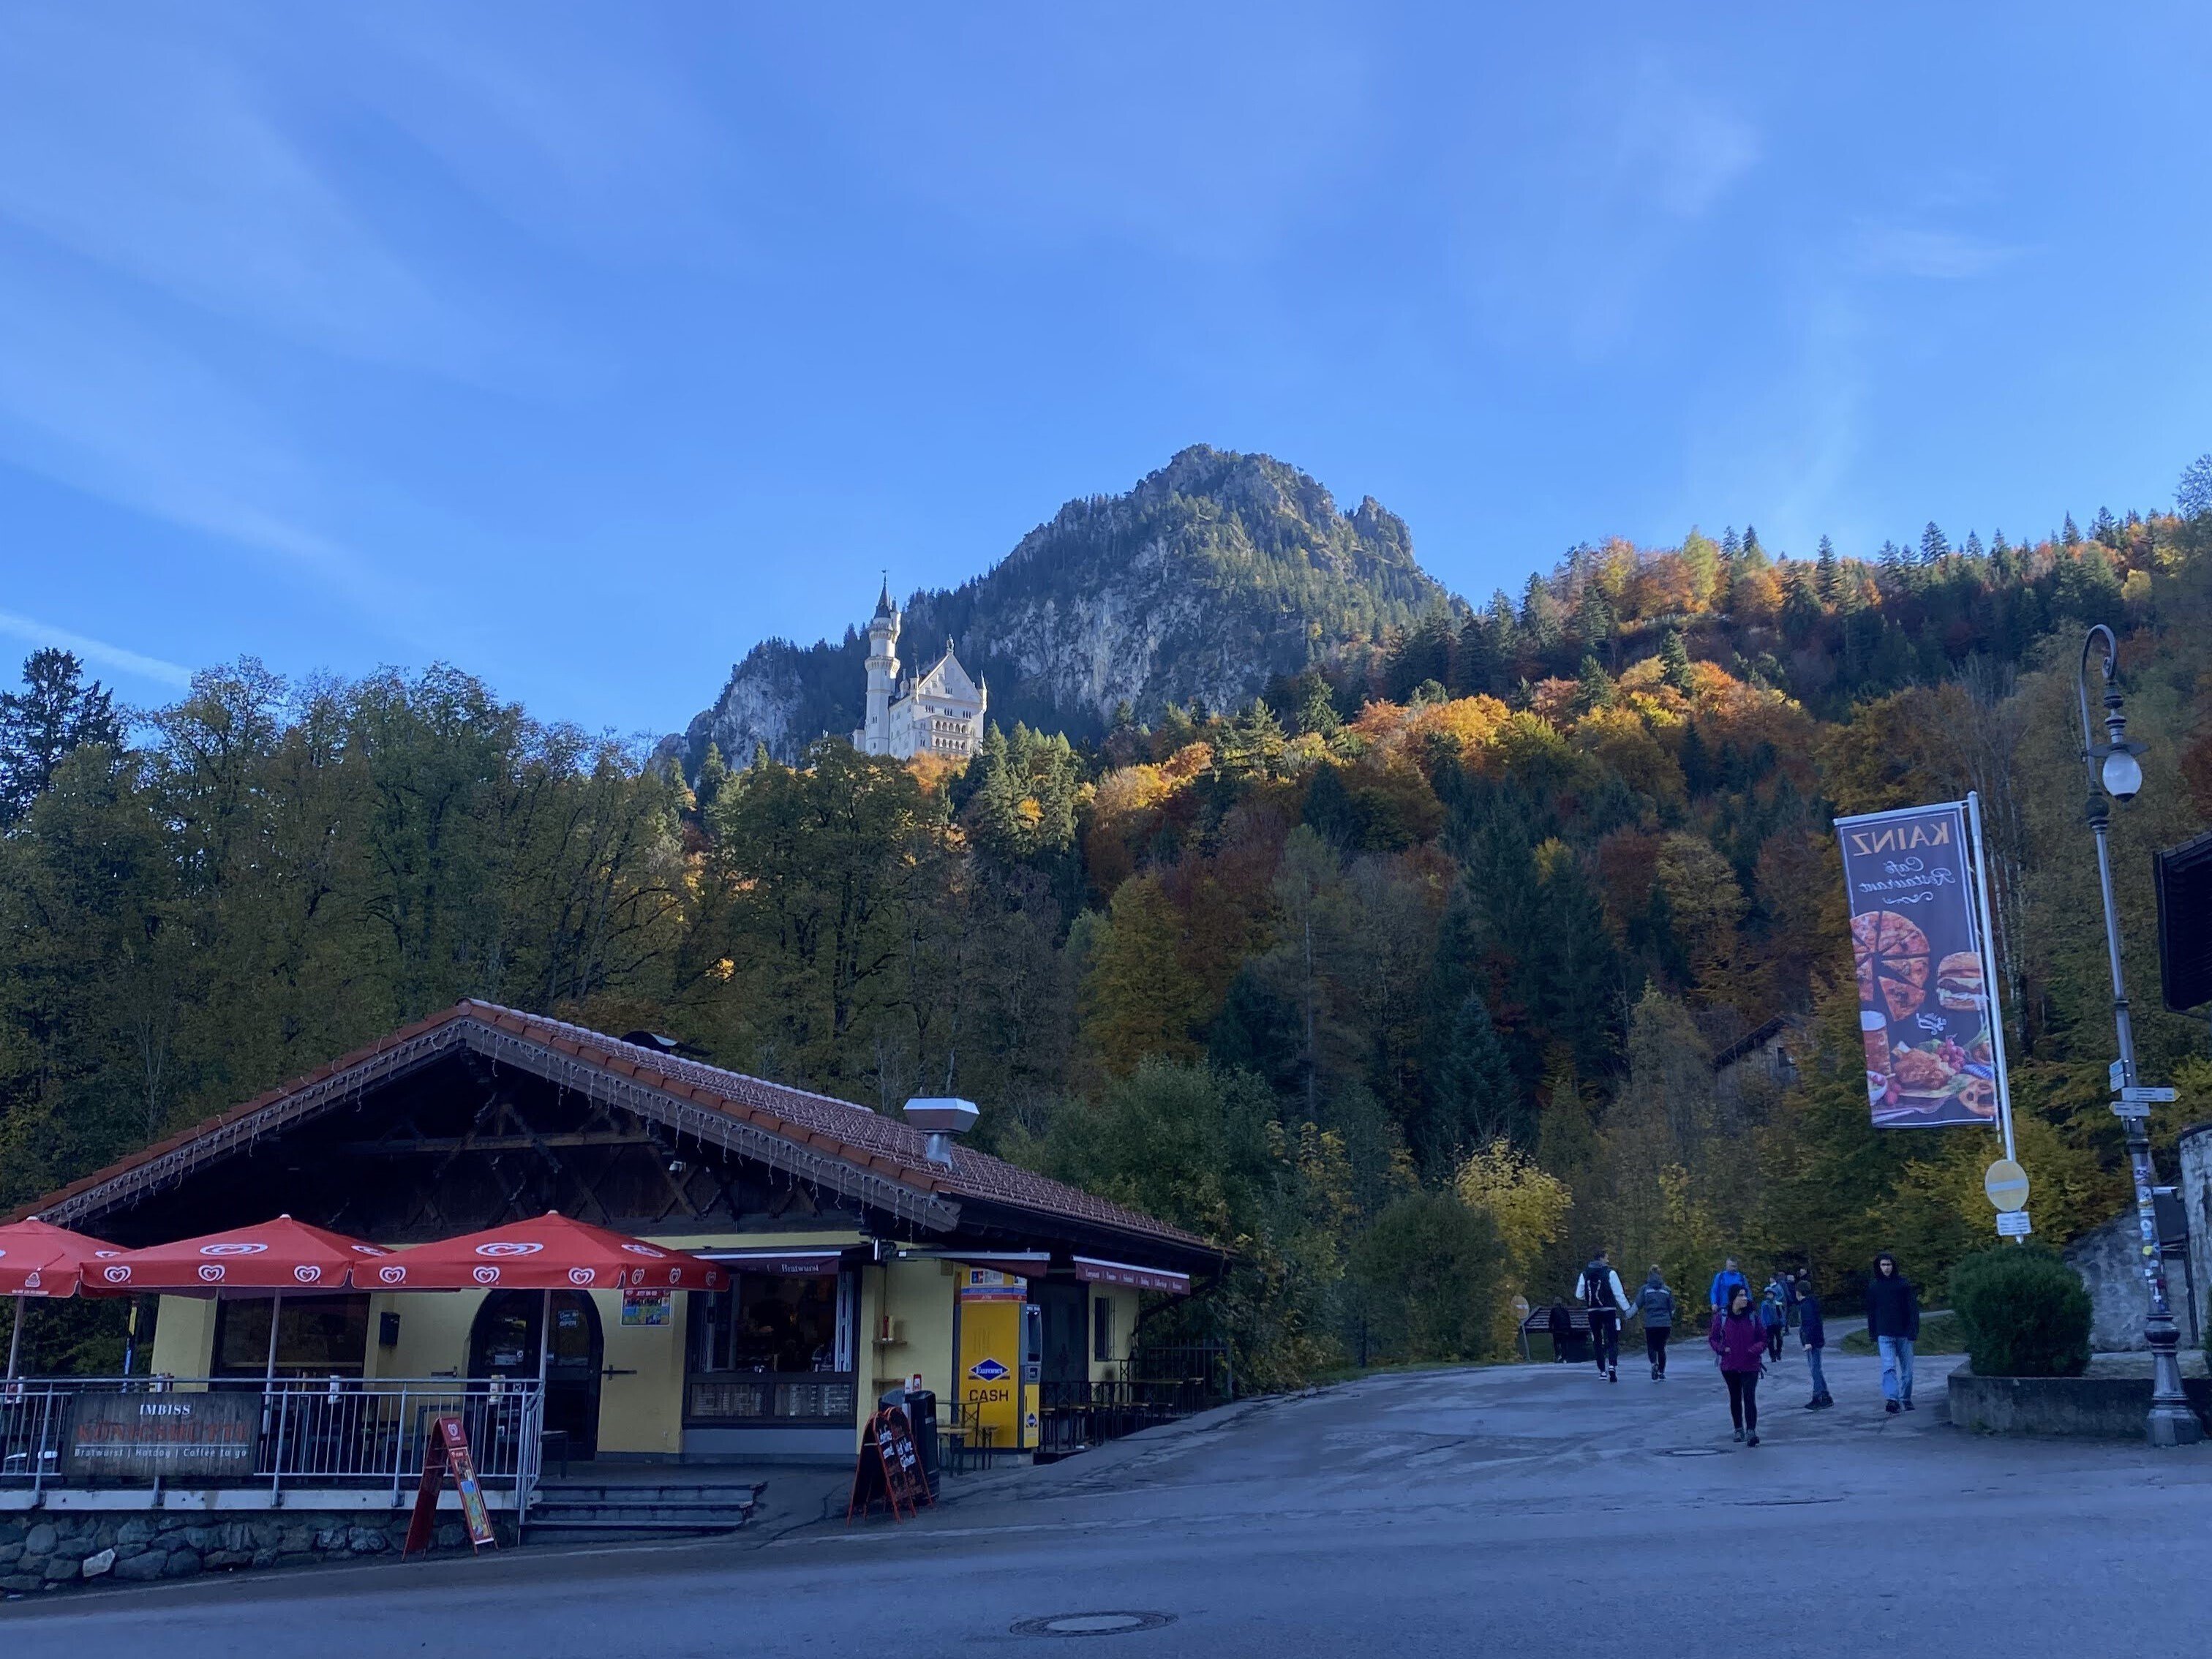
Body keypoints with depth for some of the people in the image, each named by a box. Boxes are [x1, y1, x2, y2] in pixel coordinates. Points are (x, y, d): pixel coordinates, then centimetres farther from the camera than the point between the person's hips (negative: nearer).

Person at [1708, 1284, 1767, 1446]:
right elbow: (1712, 1338, 6)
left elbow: (1764, 1338, 5)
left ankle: (1751, 1431, -16)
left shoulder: (1753, 1317, -3)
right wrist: (1722, 1349, -11)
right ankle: (1739, 1429, 28)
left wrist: (1756, 1349, -14)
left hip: (1750, 1365, -2)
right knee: (1735, 1398, 14)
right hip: (1730, 1365, 2)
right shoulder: (1722, 1317, -3)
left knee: (1749, 1397, -14)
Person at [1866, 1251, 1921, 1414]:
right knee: (1888, 1367, -14)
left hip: (1904, 1334, 0)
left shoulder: (1904, 1283, -1)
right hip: (1884, 1335, 0)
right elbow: (1871, 1312, 12)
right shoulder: (1873, 1285, 6)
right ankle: (1892, 1399, -23)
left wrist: (1913, 1331, -10)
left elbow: (1913, 1308, -2)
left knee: (1907, 1369, 9)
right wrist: (1873, 1335, 11)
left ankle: (1906, 1399, 23)